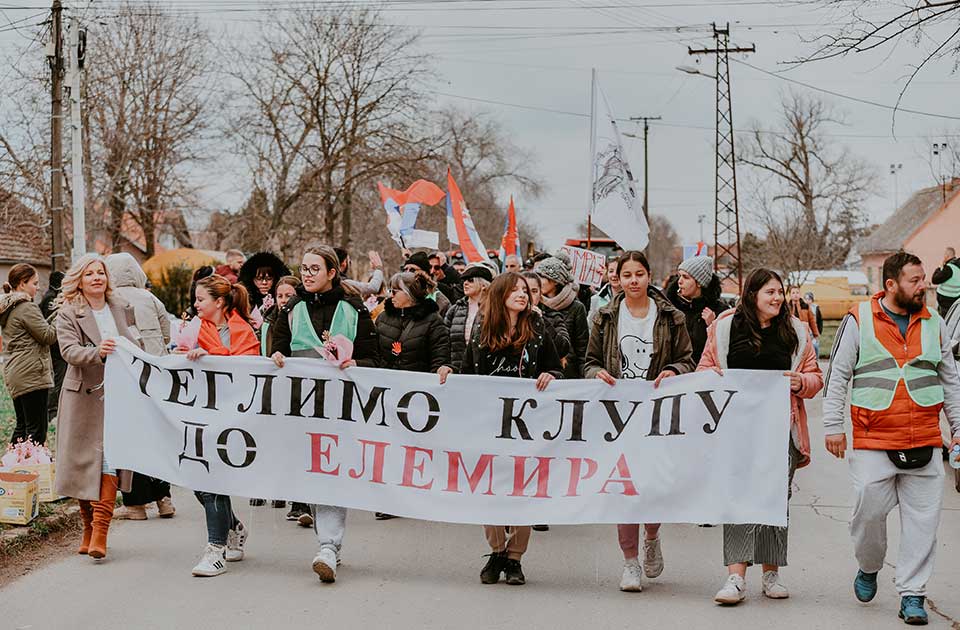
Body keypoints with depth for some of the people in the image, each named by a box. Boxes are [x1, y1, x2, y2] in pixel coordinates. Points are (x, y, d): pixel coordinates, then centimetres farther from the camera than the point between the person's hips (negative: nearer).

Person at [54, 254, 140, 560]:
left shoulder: (123, 309, 11)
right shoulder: (68, 314, -1)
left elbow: (137, 345, 19)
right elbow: (69, 350, -15)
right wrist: (97, 352, -33)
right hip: (84, 395, -1)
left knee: (111, 458, -11)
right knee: (83, 460, 4)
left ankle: (101, 529, -15)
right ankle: (88, 527, 18)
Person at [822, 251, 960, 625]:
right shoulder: (859, 320, 1)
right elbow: (837, 375, 3)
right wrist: (833, 426, -1)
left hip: (924, 443, 3)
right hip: (872, 442, -2)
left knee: (922, 519, 1)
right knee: (869, 511, -1)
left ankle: (912, 596, 10)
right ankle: (868, 568, 29)